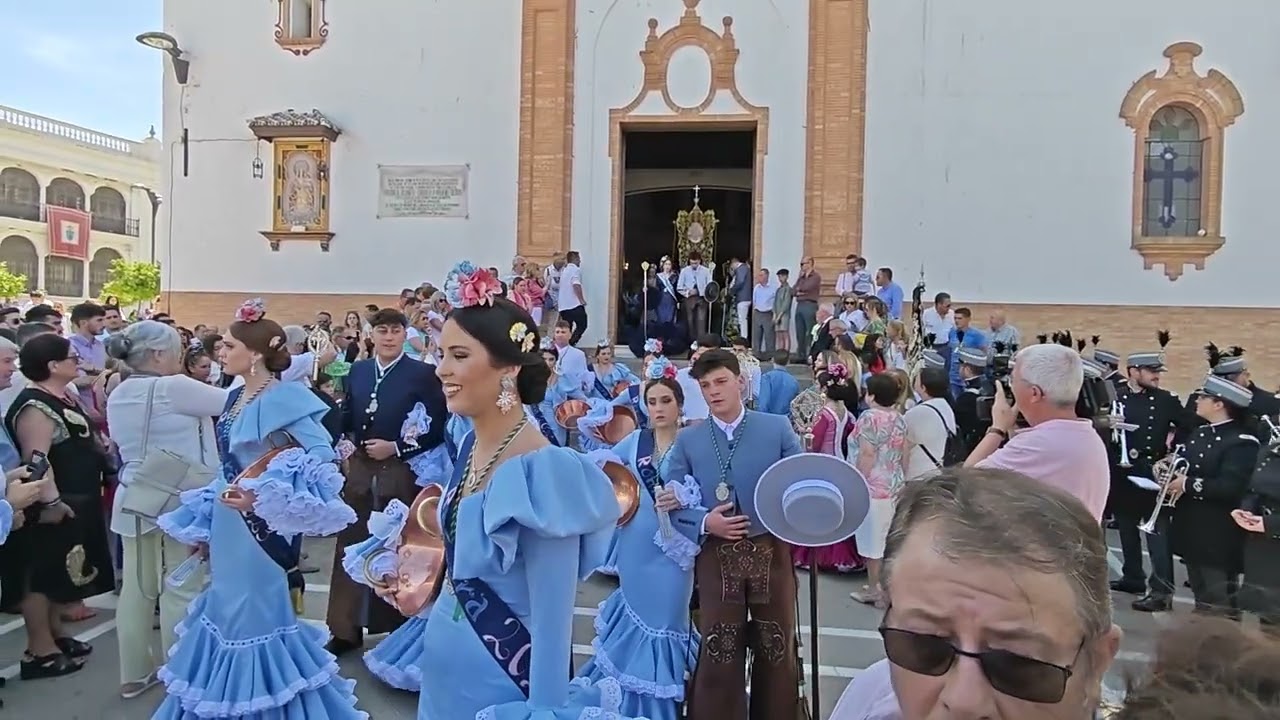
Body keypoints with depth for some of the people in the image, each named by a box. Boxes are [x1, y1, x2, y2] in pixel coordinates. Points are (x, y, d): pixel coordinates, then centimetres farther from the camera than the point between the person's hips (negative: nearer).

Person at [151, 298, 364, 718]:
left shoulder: (285, 399, -17)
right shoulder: (236, 397, 8)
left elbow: (322, 457, -22)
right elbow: (230, 466, 16)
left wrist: (264, 494, -27)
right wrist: (206, 524, 18)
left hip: (265, 527, -9)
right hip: (230, 525, 9)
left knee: (261, 614, 3)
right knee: (229, 613, 19)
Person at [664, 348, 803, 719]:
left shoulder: (778, 428, 1)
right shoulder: (687, 440, 4)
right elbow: (672, 504, 1)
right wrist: (705, 522, -16)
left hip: (771, 551, 0)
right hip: (717, 556, 0)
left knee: (777, 648, 15)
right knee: (718, 653, 7)